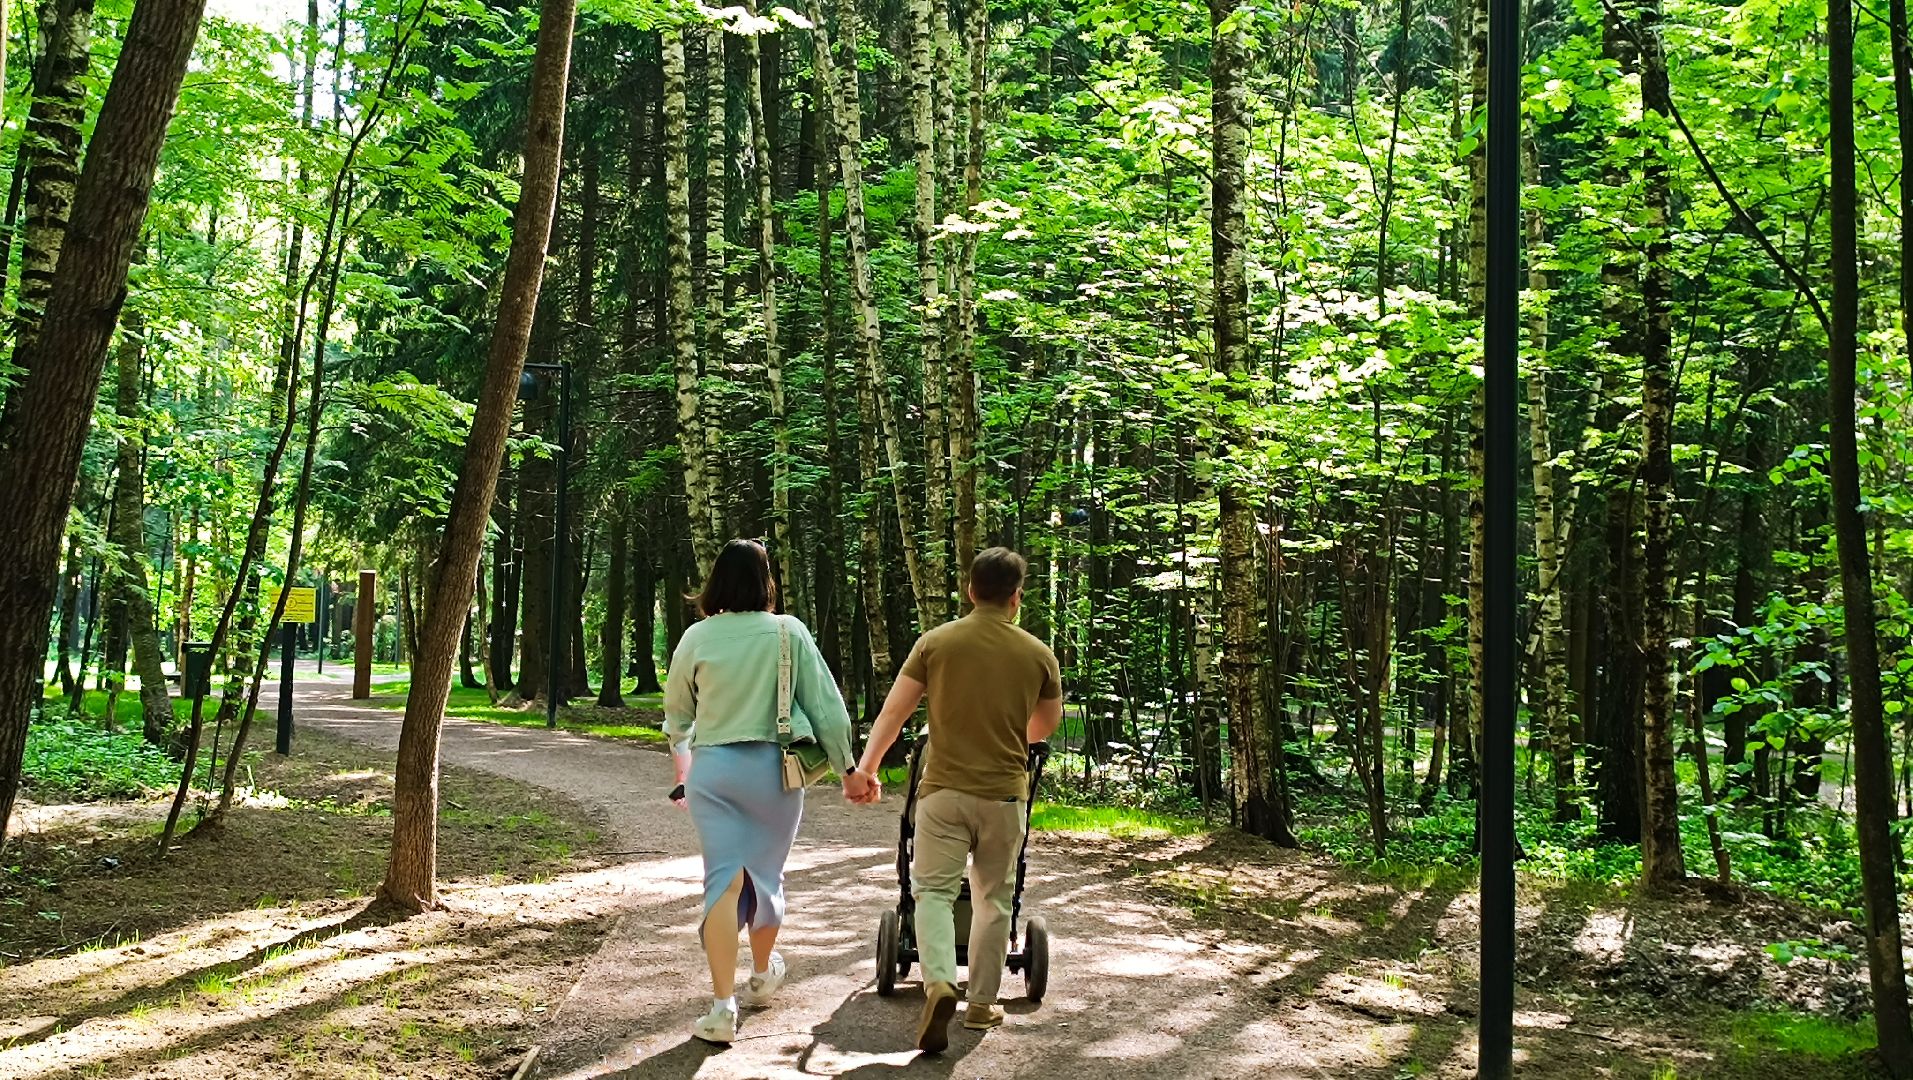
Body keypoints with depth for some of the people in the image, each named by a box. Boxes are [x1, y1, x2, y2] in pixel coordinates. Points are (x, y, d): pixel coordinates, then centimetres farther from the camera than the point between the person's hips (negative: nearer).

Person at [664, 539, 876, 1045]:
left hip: (712, 767, 0)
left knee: (724, 880, 2)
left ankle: (723, 1006, -5)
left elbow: (677, 713, 13)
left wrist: (682, 760, 34)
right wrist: (847, 768, 7)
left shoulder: (697, 637, 0)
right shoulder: (788, 632, -4)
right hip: (773, 767, 0)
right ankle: (762, 974, 39)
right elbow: (825, 704, -3)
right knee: (765, 874, 17)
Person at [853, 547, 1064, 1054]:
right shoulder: (1038, 654, 0)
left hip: (944, 788, -1)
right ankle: (982, 1003, 22)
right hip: (1003, 794, 1)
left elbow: (893, 712, -4)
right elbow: (1048, 725, 15)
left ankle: (939, 982, -18)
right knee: (993, 899, 15)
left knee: (934, 889, 5)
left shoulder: (936, 642, -3)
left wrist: (867, 769, 4)